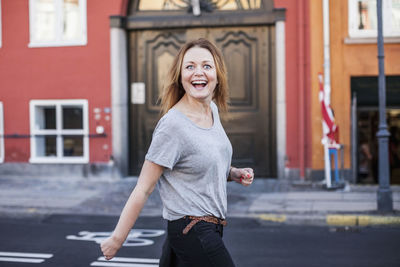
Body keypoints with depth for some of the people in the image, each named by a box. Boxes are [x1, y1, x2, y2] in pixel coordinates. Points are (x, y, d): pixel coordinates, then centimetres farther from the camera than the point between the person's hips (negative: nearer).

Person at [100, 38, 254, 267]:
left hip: (210, 228, 8)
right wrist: (117, 238, -13)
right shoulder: (172, 125, -20)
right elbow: (143, 189, -17)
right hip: (195, 234, -8)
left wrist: (234, 173, 4)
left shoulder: (212, 110, 6)